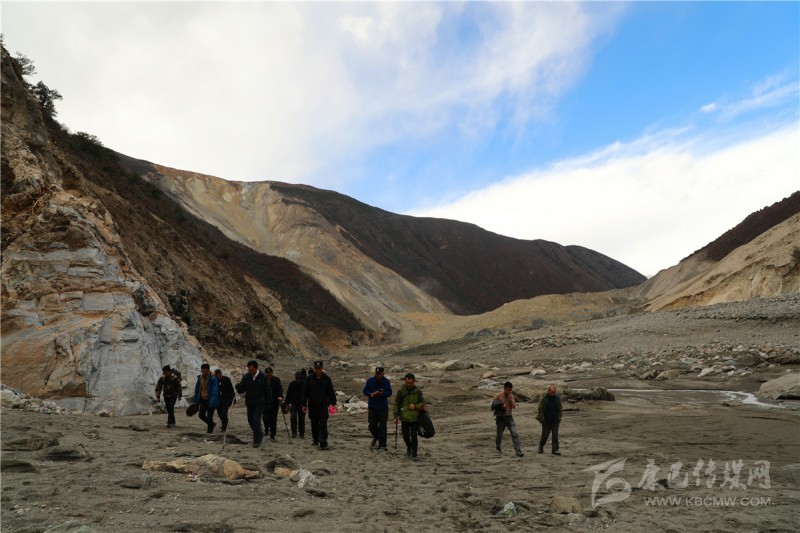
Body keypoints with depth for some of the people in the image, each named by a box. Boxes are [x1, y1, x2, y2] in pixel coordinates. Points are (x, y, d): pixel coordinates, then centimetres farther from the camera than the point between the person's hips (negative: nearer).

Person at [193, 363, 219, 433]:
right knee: (201, 415, 1)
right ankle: (212, 424, 27)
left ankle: (209, 432, 13)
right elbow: (197, 389, 12)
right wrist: (196, 400, 12)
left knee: (209, 417, -2)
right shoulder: (200, 378, 1)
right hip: (203, 400, 6)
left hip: (210, 401, -6)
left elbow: (215, 391, -22)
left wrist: (212, 403, -29)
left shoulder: (213, 379, -17)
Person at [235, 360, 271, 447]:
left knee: (256, 420, -12)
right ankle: (260, 434, 33)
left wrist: (267, 402, -1)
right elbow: (241, 390, -2)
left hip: (259, 403, -4)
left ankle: (257, 440, -3)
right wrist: (238, 387, -24)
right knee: (250, 420, 9)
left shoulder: (263, 377, -7)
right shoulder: (246, 376, -1)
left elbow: (267, 391, -1)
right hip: (249, 402, 4)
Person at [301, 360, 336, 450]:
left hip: (323, 406, -2)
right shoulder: (309, 379, 3)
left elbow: (331, 392, 5)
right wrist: (304, 404, 0)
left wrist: (333, 403, 0)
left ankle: (323, 443, -12)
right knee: (314, 424, 14)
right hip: (312, 406, 2)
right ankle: (315, 440, 31)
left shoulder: (326, 379, 2)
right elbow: (304, 392, 4)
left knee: (323, 424, -10)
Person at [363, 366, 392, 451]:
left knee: (382, 427, -2)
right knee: (372, 426, 6)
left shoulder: (386, 381, -5)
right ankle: (376, 437, 38)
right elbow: (365, 391, 2)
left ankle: (382, 445, 6)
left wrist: (383, 393, -22)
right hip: (372, 407, 1)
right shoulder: (370, 381, -4)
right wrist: (372, 394, -17)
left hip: (383, 408, -1)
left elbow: (389, 393, -1)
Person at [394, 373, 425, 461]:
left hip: (415, 418, -1)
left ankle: (414, 455, 8)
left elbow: (422, 403, 4)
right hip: (405, 418, 1)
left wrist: (415, 406, -15)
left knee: (414, 436, -5)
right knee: (405, 436, 9)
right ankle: (409, 447, 40)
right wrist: (396, 416, -5)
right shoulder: (401, 392, -3)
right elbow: (396, 404, 1)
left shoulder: (418, 392, -3)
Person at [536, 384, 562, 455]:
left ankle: (555, 450, 5)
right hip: (546, 421, -2)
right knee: (545, 435, 6)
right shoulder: (544, 398, -9)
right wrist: (542, 419, -10)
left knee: (555, 436, 0)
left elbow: (560, 409, 7)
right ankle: (541, 446, 31)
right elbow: (540, 409, -5)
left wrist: (559, 418, 0)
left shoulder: (558, 398, -1)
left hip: (555, 421, 2)